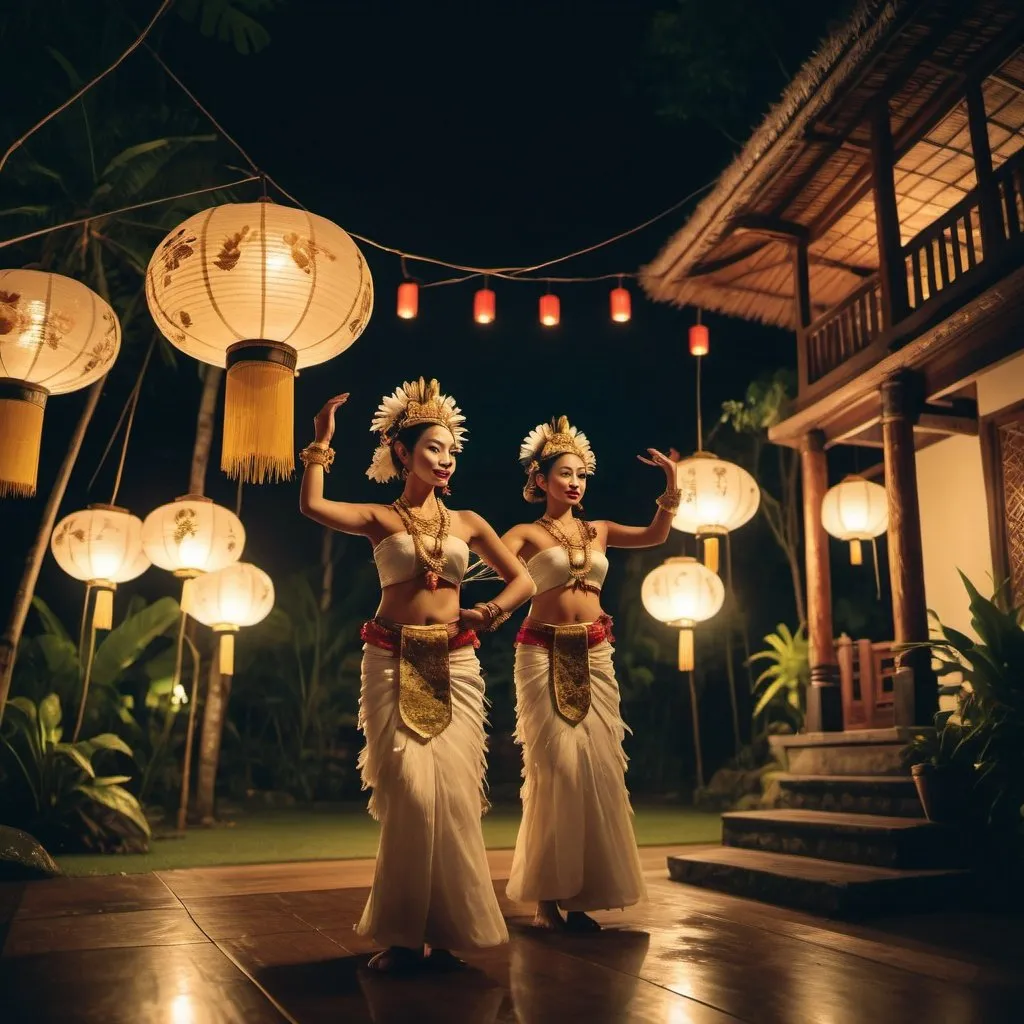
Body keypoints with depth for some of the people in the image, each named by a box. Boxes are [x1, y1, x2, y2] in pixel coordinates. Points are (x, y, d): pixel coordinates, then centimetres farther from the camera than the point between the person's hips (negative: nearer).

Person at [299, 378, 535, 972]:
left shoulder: (466, 523, 11)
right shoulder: (381, 519, 4)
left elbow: (524, 581, 12)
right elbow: (313, 505, -14)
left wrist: (491, 611, -5)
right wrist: (323, 442, -10)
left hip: (454, 666, 2)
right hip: (393, 663, -2)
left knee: (453, 790, -3)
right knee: (410, 790, -7)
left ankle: (444, 928, 8)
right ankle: (404, 930, 7)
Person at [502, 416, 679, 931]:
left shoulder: (597, 531, 15)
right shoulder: (526, 533, 2)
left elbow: (654, 535, 6)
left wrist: (671, 483, -3)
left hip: (594, 657, 5)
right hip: (543, 653, -4)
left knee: (597, 768, 1)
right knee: (556, 768, -7)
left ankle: (580, 893, 10)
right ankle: (548, 897, 3)